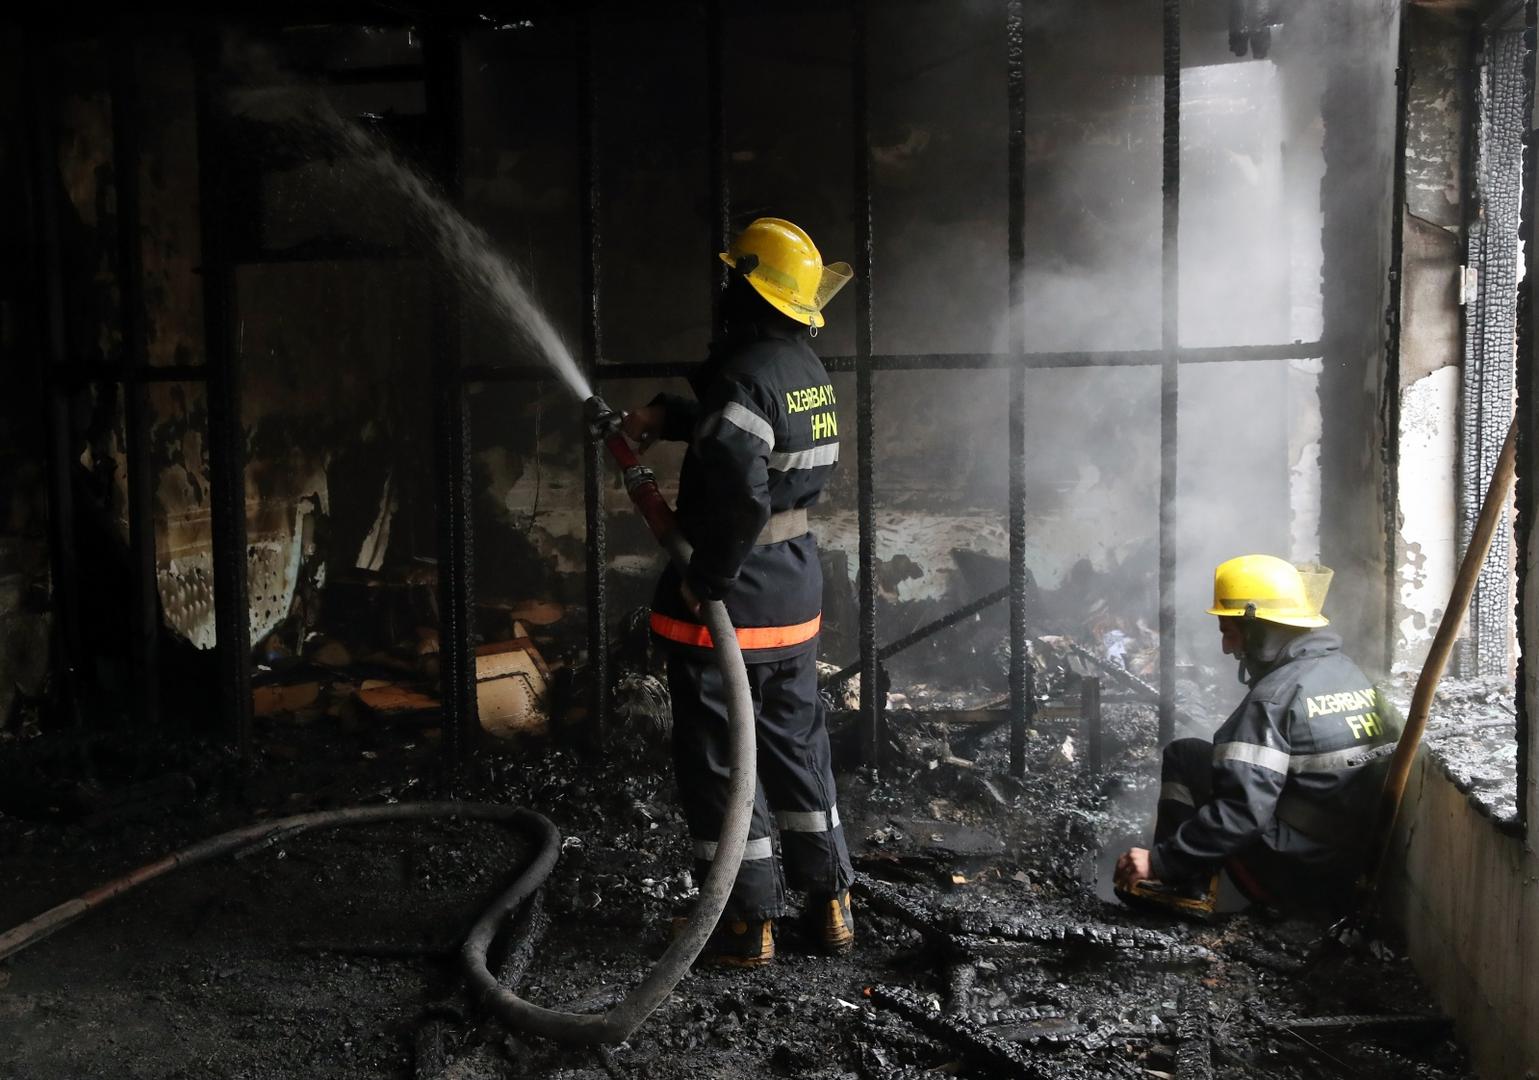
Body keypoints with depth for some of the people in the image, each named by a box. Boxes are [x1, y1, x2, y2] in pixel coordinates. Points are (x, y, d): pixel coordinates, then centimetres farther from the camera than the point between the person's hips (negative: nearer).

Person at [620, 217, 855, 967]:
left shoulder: (742, 375, -21)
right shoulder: (807, 367, 7)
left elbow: (740, 497, -31)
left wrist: (707, 582, -21)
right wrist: (667, 416, 14)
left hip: (729, 603, -8)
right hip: (795, 595, 8)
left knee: (718, 764, 5)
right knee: (797, 747, 19)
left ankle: (748, 921, 15)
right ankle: (830, 904, 27)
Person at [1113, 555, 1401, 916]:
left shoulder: (1275, 695, -18)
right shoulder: (1351, 673, 9)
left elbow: (1241, 813, -26)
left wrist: (1159, 860, -21)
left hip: (1303, 879, -9)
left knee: (1185, 757, 0)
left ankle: (1184, 886, 0)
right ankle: (1187, 882, 19)